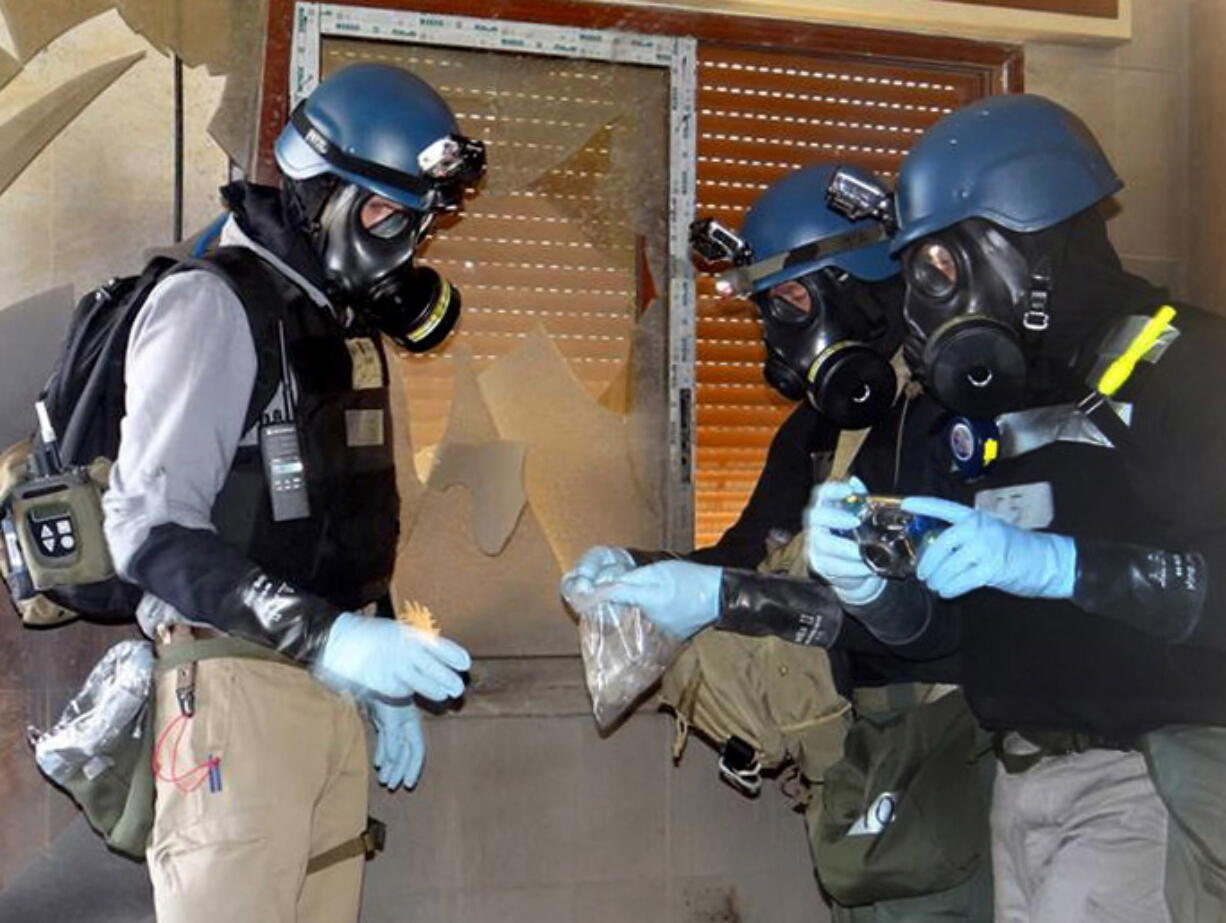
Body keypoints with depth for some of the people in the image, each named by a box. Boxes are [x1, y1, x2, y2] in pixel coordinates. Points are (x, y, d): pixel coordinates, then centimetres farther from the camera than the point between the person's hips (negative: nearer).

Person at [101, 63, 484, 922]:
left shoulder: (352, 326, 17)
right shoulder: (213, 306, -9)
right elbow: (151, 530, -17)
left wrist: (383, 673, 17)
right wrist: (324, 638, -25)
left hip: (334, 685, 8)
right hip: (238, 686, -8)